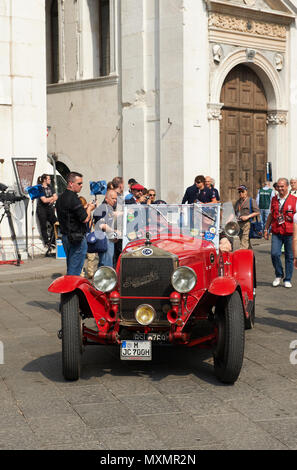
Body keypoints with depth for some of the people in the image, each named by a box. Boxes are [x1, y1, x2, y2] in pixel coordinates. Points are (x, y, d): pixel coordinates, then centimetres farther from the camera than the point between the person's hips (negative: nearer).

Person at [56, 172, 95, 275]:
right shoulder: (73, 198, -18)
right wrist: (89, 209, 0)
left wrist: (84, 208, 13)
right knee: (75, 270, -3)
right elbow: (85, 219, -19)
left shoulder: (61, 198, 11)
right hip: (77, 238, -9)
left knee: (70, 268, 18)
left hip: (65, 235, 9)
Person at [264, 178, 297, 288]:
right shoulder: (274, 199, 12)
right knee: (274, 254, -8)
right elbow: (271, 215, 20)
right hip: (276, 233, 2)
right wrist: (266, 229, 18)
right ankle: (279, 275, 14)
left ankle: (287, 280, 15)